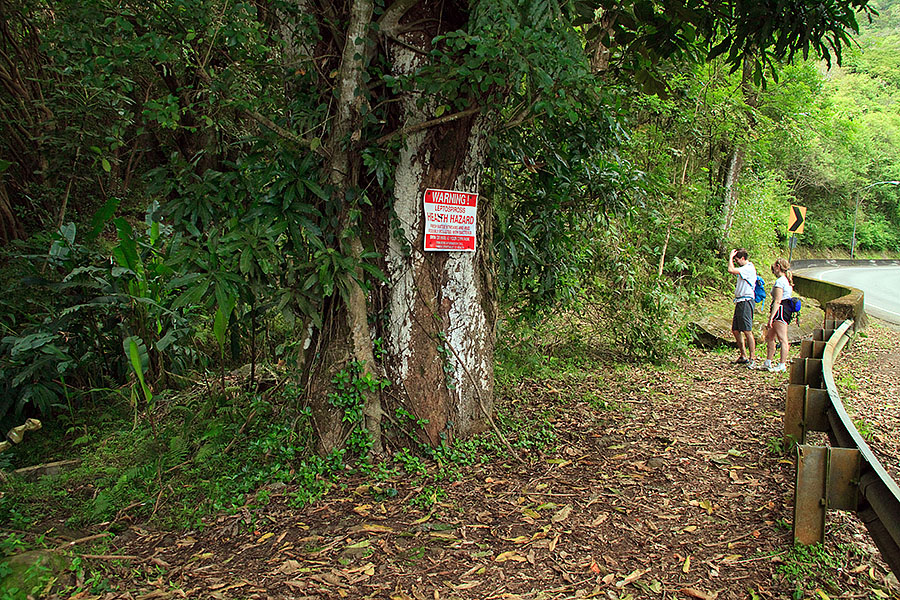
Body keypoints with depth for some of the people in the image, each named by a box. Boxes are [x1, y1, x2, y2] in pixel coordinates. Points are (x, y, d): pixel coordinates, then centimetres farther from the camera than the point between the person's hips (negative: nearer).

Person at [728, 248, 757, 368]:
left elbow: (731, 270, -23)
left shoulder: (749, 268, -13)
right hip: (740, 302, 10)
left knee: (747, 331, -10)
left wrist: (731, 257, -12)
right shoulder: (744, 269, 18)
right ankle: (743, 356, 21)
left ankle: (752, 359, -7)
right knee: (735, 330, 12)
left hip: (745, 302, -10)